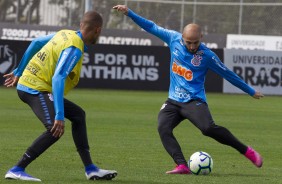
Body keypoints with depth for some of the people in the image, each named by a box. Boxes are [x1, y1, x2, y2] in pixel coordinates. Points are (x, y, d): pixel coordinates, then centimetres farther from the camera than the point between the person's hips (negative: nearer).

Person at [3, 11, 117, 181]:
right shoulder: (74, 48, -19)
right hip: (35, 88, -10)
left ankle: (91, 170, 15)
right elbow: (58, 78, -28)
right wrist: (59, 116, -33)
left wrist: (19, 71, 29)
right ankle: (17, 170, -27)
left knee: (78, 115, 16)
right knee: (55, 129, -28)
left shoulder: (65, 34, 8)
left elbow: (36, 43, 18)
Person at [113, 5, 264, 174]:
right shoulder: (174, 39, 0)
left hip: (195, 101, -4)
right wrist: (129, 13, 9)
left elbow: (228, 74, 1)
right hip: (173, 101, 5)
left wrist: (251, 91, 8)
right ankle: (182, 166, -30)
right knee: (163, 129, -23)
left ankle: (247, 151, -13)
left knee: (208, 128, -29)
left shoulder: (207, 56, -9)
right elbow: (152, 27, 11)